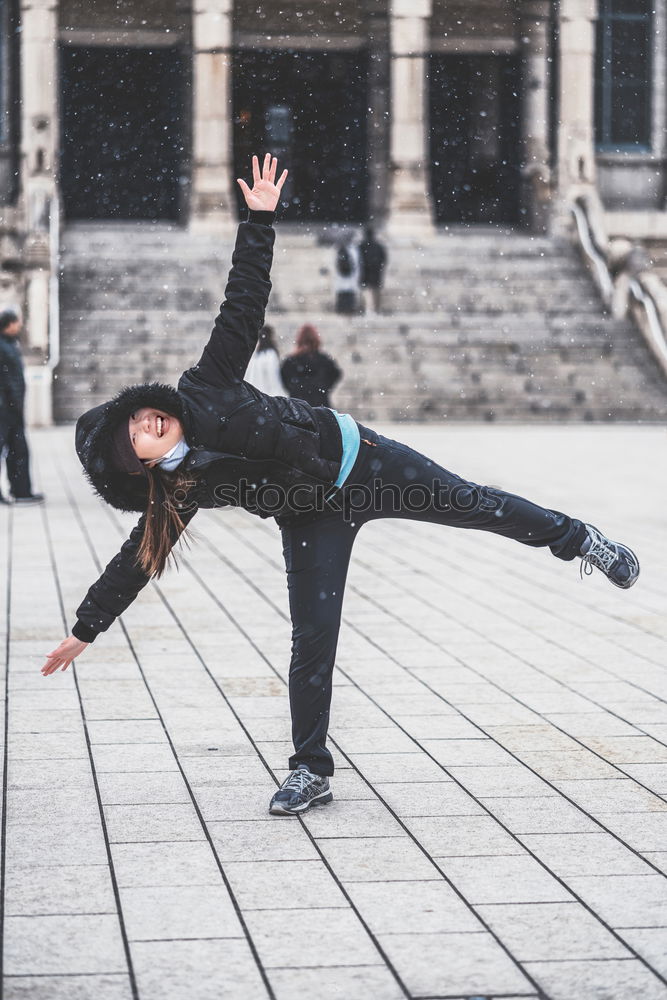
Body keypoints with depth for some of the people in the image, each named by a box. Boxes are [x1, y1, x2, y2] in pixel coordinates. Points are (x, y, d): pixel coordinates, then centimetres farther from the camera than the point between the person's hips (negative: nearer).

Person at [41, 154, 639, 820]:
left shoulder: (203, 390, -16)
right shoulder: (180, 493, -13)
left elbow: (243, 307, -12)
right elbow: (133, 564, -6)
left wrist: (258, 221, -15)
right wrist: (84, 631, -4)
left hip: (359, 459, 0)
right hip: (314, 521, 0)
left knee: (469, 504, 9)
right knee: (312, 642, -6)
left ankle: (579, 540, 31)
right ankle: (311, 771, 7)